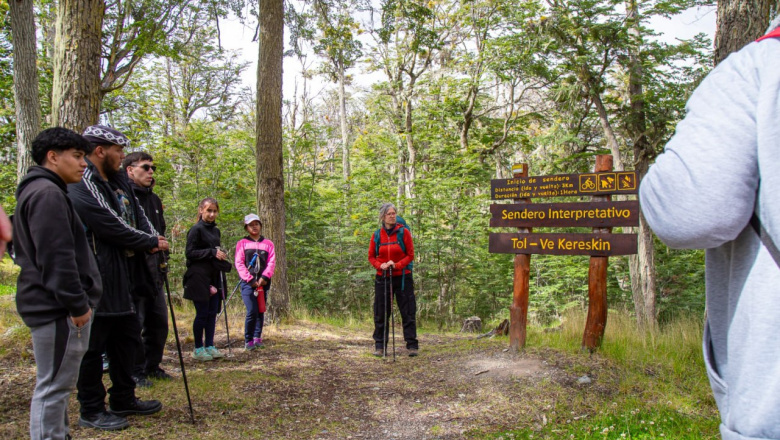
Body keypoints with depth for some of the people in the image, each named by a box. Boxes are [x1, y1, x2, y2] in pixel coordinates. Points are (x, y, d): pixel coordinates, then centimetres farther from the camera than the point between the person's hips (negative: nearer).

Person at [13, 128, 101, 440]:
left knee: (55, 383, 18)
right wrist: (77, 304, -19)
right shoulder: (48, 194, -15)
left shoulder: (36, 191, 19)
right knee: (54, 386, -5)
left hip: (50, 305, 11)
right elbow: (57, 258, -22)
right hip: (58, 308, -11)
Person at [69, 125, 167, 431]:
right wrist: (152, 243, -9)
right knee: (93, 345, 2)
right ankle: (91, 411, 15)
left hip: (122, 277, 10)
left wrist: (154, 239, -3)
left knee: (127, 338, 18)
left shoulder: (117, 180, 12)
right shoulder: (82, 188, -17)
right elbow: (113, 228, -21)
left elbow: (137, 214, 15)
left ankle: (123, 400, 32)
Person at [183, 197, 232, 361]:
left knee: (212, 312, 7)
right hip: (199, 278, -7)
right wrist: (212, 253, -18)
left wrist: (221, 254, 5)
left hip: (214, 277, 7)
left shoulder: (216, 230, 15)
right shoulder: (196, 230, -7)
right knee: (202, 313, -3)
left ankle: (209, 346, 15)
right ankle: (198, 349, 8)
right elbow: (189, 253, -13)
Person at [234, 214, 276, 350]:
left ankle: (257, 338, 15)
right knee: (252, 311, -12)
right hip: (247, 283, -3)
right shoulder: (242, 243, 8)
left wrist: (265, 277, -11)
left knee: (261, 311, 5)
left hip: (263, 283, 3)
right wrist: (250, 279, -11)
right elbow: (239, 263, 0)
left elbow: (272, 262, 4)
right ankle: (248, 340, -1)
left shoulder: (268, 244, 13)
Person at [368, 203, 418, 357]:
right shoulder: (377, 235, 3)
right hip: (382, 278, 2)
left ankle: (412, 345, 7)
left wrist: (396, 265, -16)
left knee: (408, 312, 0)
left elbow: (410, 255, -1)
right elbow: (371, 257, 9)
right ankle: (380, 346, 13)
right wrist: (380, 265, -11)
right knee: (381, 313, 5)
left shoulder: (404, 232, -3)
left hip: (402, 277, -2)